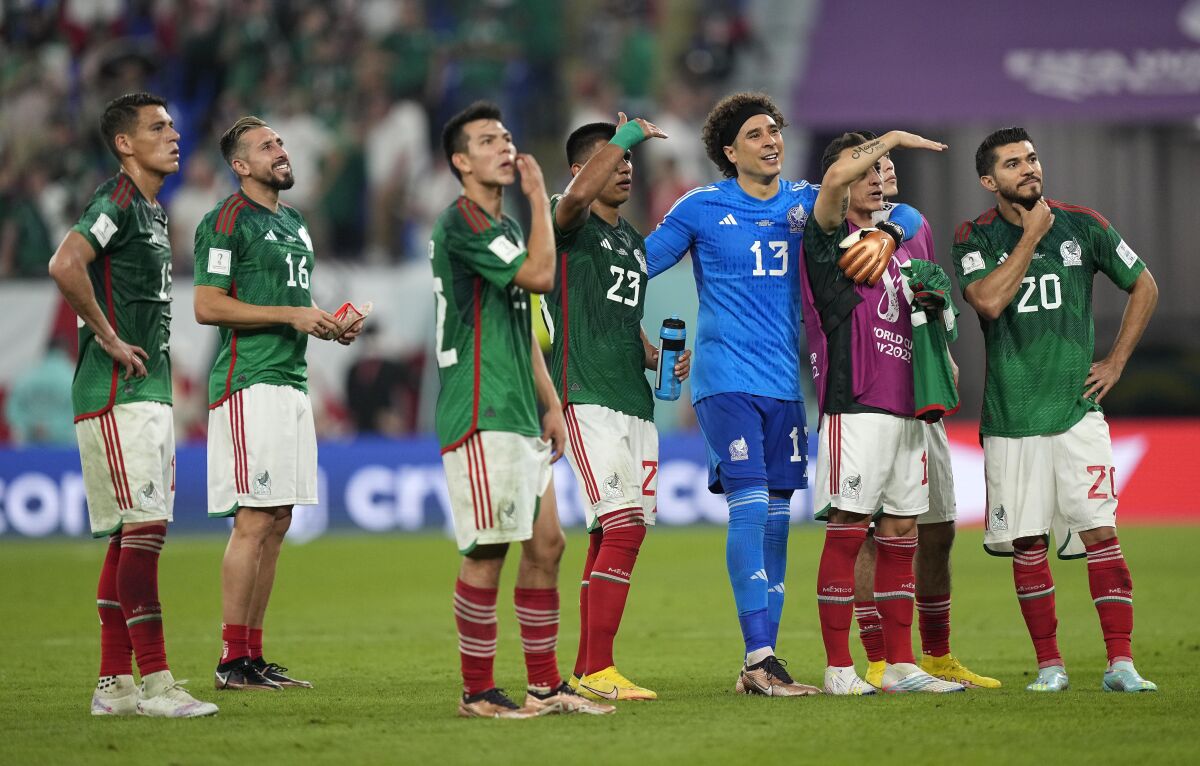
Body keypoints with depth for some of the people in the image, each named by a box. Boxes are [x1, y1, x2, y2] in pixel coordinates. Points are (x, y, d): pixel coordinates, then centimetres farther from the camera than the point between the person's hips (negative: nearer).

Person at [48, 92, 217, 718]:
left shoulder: (152, 209, 19)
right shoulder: (117, 202, -12)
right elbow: (65, 265, -29)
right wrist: (110, 340, -21)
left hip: (150, 392, 10)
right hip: (117, 394, -10)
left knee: (132, 536, 9)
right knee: (143, 529, -12)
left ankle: (113, 684, 12)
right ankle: (154, 682, -12)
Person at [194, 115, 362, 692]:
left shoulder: (294, 222, 21)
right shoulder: (227, 221, -7)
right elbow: (207, 306, -14)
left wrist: (331, 325, 10)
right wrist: (291, 315, -16)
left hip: (292, 381, 9)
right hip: (250, 381, -9)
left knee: (277, 522, 8)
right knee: (254, 521, -12)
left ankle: (254, 656, 11)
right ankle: (232, 660, -10)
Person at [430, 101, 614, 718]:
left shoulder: (502, 225, 21)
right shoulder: (462, 222, -10)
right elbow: (539, 274, -20)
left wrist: (550, 404, 20)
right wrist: (539, 196, -9)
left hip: (518, 415, 10)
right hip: (479, 416, -10)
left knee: (545, 544, 8)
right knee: (488, 551, -7)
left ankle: (545, 685, 14)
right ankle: (477, 691, -1)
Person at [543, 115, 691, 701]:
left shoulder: (633, 240, 22)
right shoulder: (568, 224, -4)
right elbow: (577, 197, -29)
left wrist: (657, 358, 13)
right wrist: (623, 138, -21)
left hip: (634, 400, 9)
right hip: (586, 397, -9)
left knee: (620, 534, 8)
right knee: (622, 527, -18)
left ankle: (585, 670, 14)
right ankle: (597, 670, -18)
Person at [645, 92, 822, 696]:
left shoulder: (806, 202, 10)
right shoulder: (702, 208, 1)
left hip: (785, 381, 5)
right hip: (726, 378, -4)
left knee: (776, 517, 4)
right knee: (749, 508, -15)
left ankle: (760, 662, 8)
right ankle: (760, 659, -17)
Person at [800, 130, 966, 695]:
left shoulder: (899, 238, 20)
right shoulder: (828, 237, -2)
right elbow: (836, 179, -22)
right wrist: (891, 138, -13)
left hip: (906, 407, 7)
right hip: (854, 405, -7)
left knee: (900, 534, 8)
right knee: (846, 531, -7)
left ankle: (901, 665, 13)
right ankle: (838, 669, -4)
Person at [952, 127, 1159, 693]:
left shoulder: (1083, 226, 4)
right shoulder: (975, 238, 1)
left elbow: (1144, 286, 15)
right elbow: (989, 301, -17)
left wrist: (1116, 361, 8)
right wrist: (1032, 235, -12)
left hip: (1076, 407, 0)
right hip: (1010, 414, 0)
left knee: (1099, 531, -9)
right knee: (1026, 544, 3)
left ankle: (1120, 662, -8)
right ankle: (1049, 663, 13)